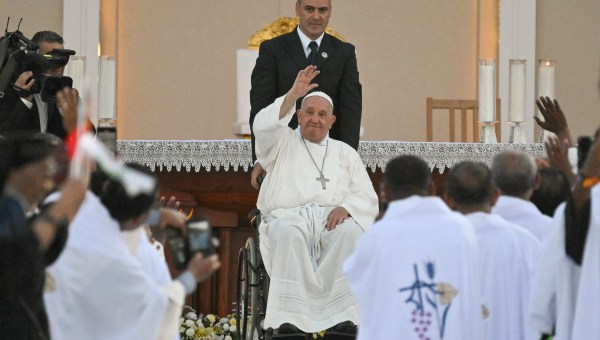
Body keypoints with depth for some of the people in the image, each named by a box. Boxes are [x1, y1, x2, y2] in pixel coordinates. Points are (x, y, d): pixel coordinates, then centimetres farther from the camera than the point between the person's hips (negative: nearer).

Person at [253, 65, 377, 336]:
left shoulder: (345, 153, 24)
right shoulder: (283, 144, 19)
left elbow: (367, 198, 14)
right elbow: (264, 127, -5)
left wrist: (345, 208, -9)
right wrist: (294, 94, -14)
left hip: (332, 220, 2)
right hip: (288, 217, -2)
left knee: (350, 231, -34)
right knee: (289, 233, -38)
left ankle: (343, 315, -41)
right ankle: (290, 318, -46)